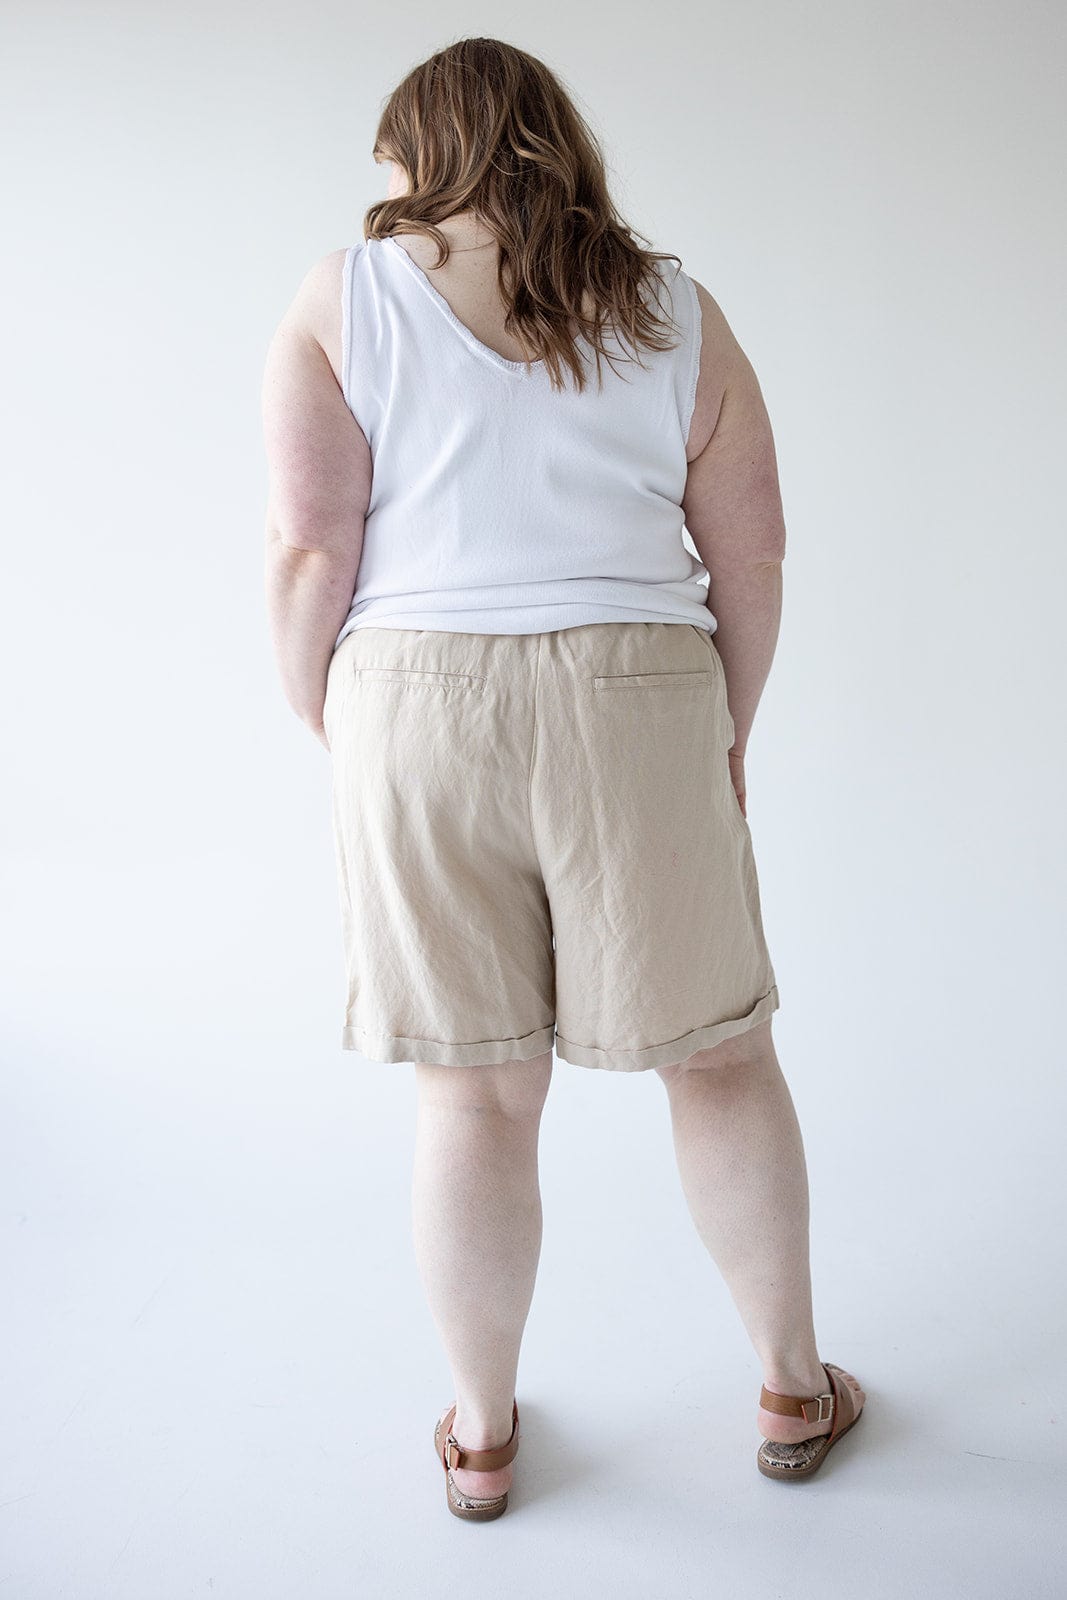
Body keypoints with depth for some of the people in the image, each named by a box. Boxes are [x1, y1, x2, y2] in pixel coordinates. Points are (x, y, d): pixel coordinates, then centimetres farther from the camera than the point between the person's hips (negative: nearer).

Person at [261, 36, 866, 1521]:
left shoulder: (343, 297, 4)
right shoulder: (678, 310, 10)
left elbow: (309, 548, -4)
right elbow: (753, 554, 7)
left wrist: (330, 730, 7)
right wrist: (727, 734, 16)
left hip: (417, 703, 0)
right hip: (637, 703, 1)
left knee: (476, 1091, 9)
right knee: (718, 1050, 15)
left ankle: (482, 1432, 27)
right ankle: (795, 1388, 30)